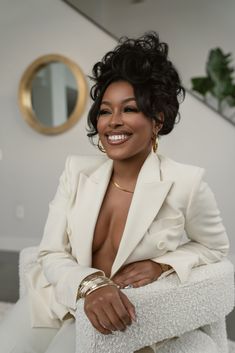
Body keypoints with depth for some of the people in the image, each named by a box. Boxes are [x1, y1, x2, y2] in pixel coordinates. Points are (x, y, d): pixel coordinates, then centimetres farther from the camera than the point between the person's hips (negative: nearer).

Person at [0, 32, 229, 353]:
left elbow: (215, 246, 4)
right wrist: (90, 286, -25)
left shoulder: (186, 183, -14)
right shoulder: (77, 170, -4)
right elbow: (51, 254, -5)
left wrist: (161, 264, -13)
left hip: (120, 312, -3)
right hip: (55, 298, 3)